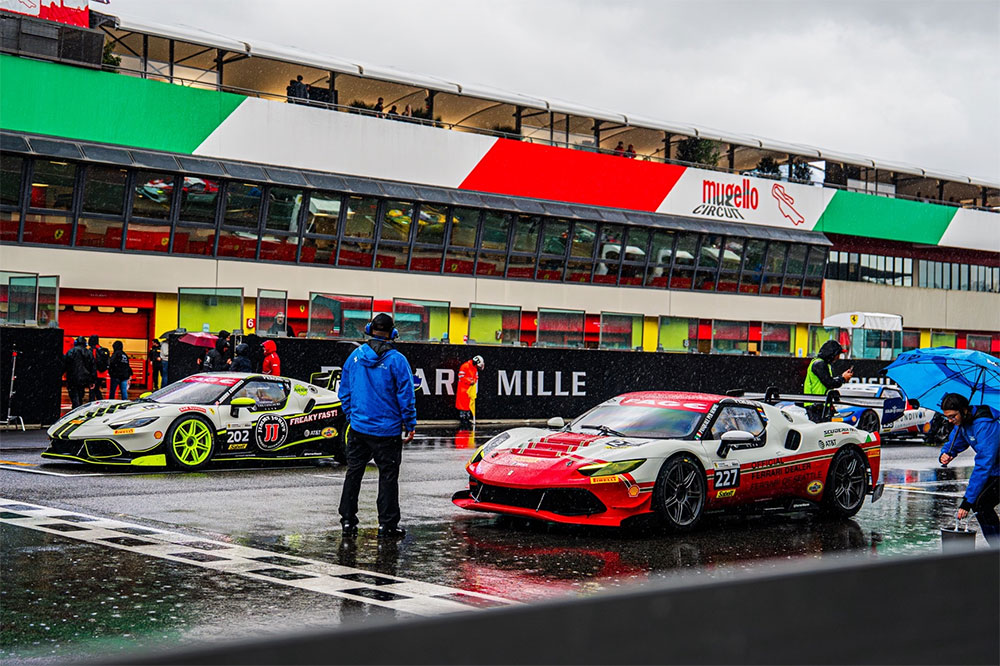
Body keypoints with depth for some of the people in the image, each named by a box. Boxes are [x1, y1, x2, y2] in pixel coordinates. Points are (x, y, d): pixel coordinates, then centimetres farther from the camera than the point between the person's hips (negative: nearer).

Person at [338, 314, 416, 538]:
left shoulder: (355, 356, 3)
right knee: (388, 476, 4)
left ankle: (348, 521, 13)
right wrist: (410, 425, -1)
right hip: (387, 431, -4)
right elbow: (406, 395, -9)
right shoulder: (397, 360, -11)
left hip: (358, 427, 4)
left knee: (353, 473, 12)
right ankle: (387, 524, 5)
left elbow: (344, 391, 9)